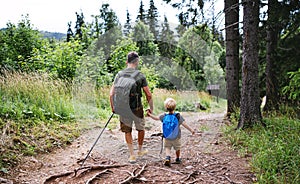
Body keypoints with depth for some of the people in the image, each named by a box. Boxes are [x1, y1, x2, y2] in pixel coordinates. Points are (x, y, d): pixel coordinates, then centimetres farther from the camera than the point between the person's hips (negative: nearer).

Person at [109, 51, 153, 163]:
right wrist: (151, 108, 7)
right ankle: (140, 150, 37)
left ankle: (132, 155, 16)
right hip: (137, 108, -1)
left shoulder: (119, 74, -1)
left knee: (127, 131, 14)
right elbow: (148, 95, -6)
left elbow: (111, 94, -1)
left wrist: (113, 107, 12)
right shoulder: (140, 76, -8)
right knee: (141, 129, 21)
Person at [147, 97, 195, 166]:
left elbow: (156, 118, 4)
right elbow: (184, 124, -19)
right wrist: (191, 130, -16)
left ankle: (168, 157, -18)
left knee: (167, 147, 8)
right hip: (176, 137, 0)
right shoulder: (178, 116, -13)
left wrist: (149, 114, 18)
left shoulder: (164, 116, -8)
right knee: (177, 148, 19)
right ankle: (177, 159, 35)